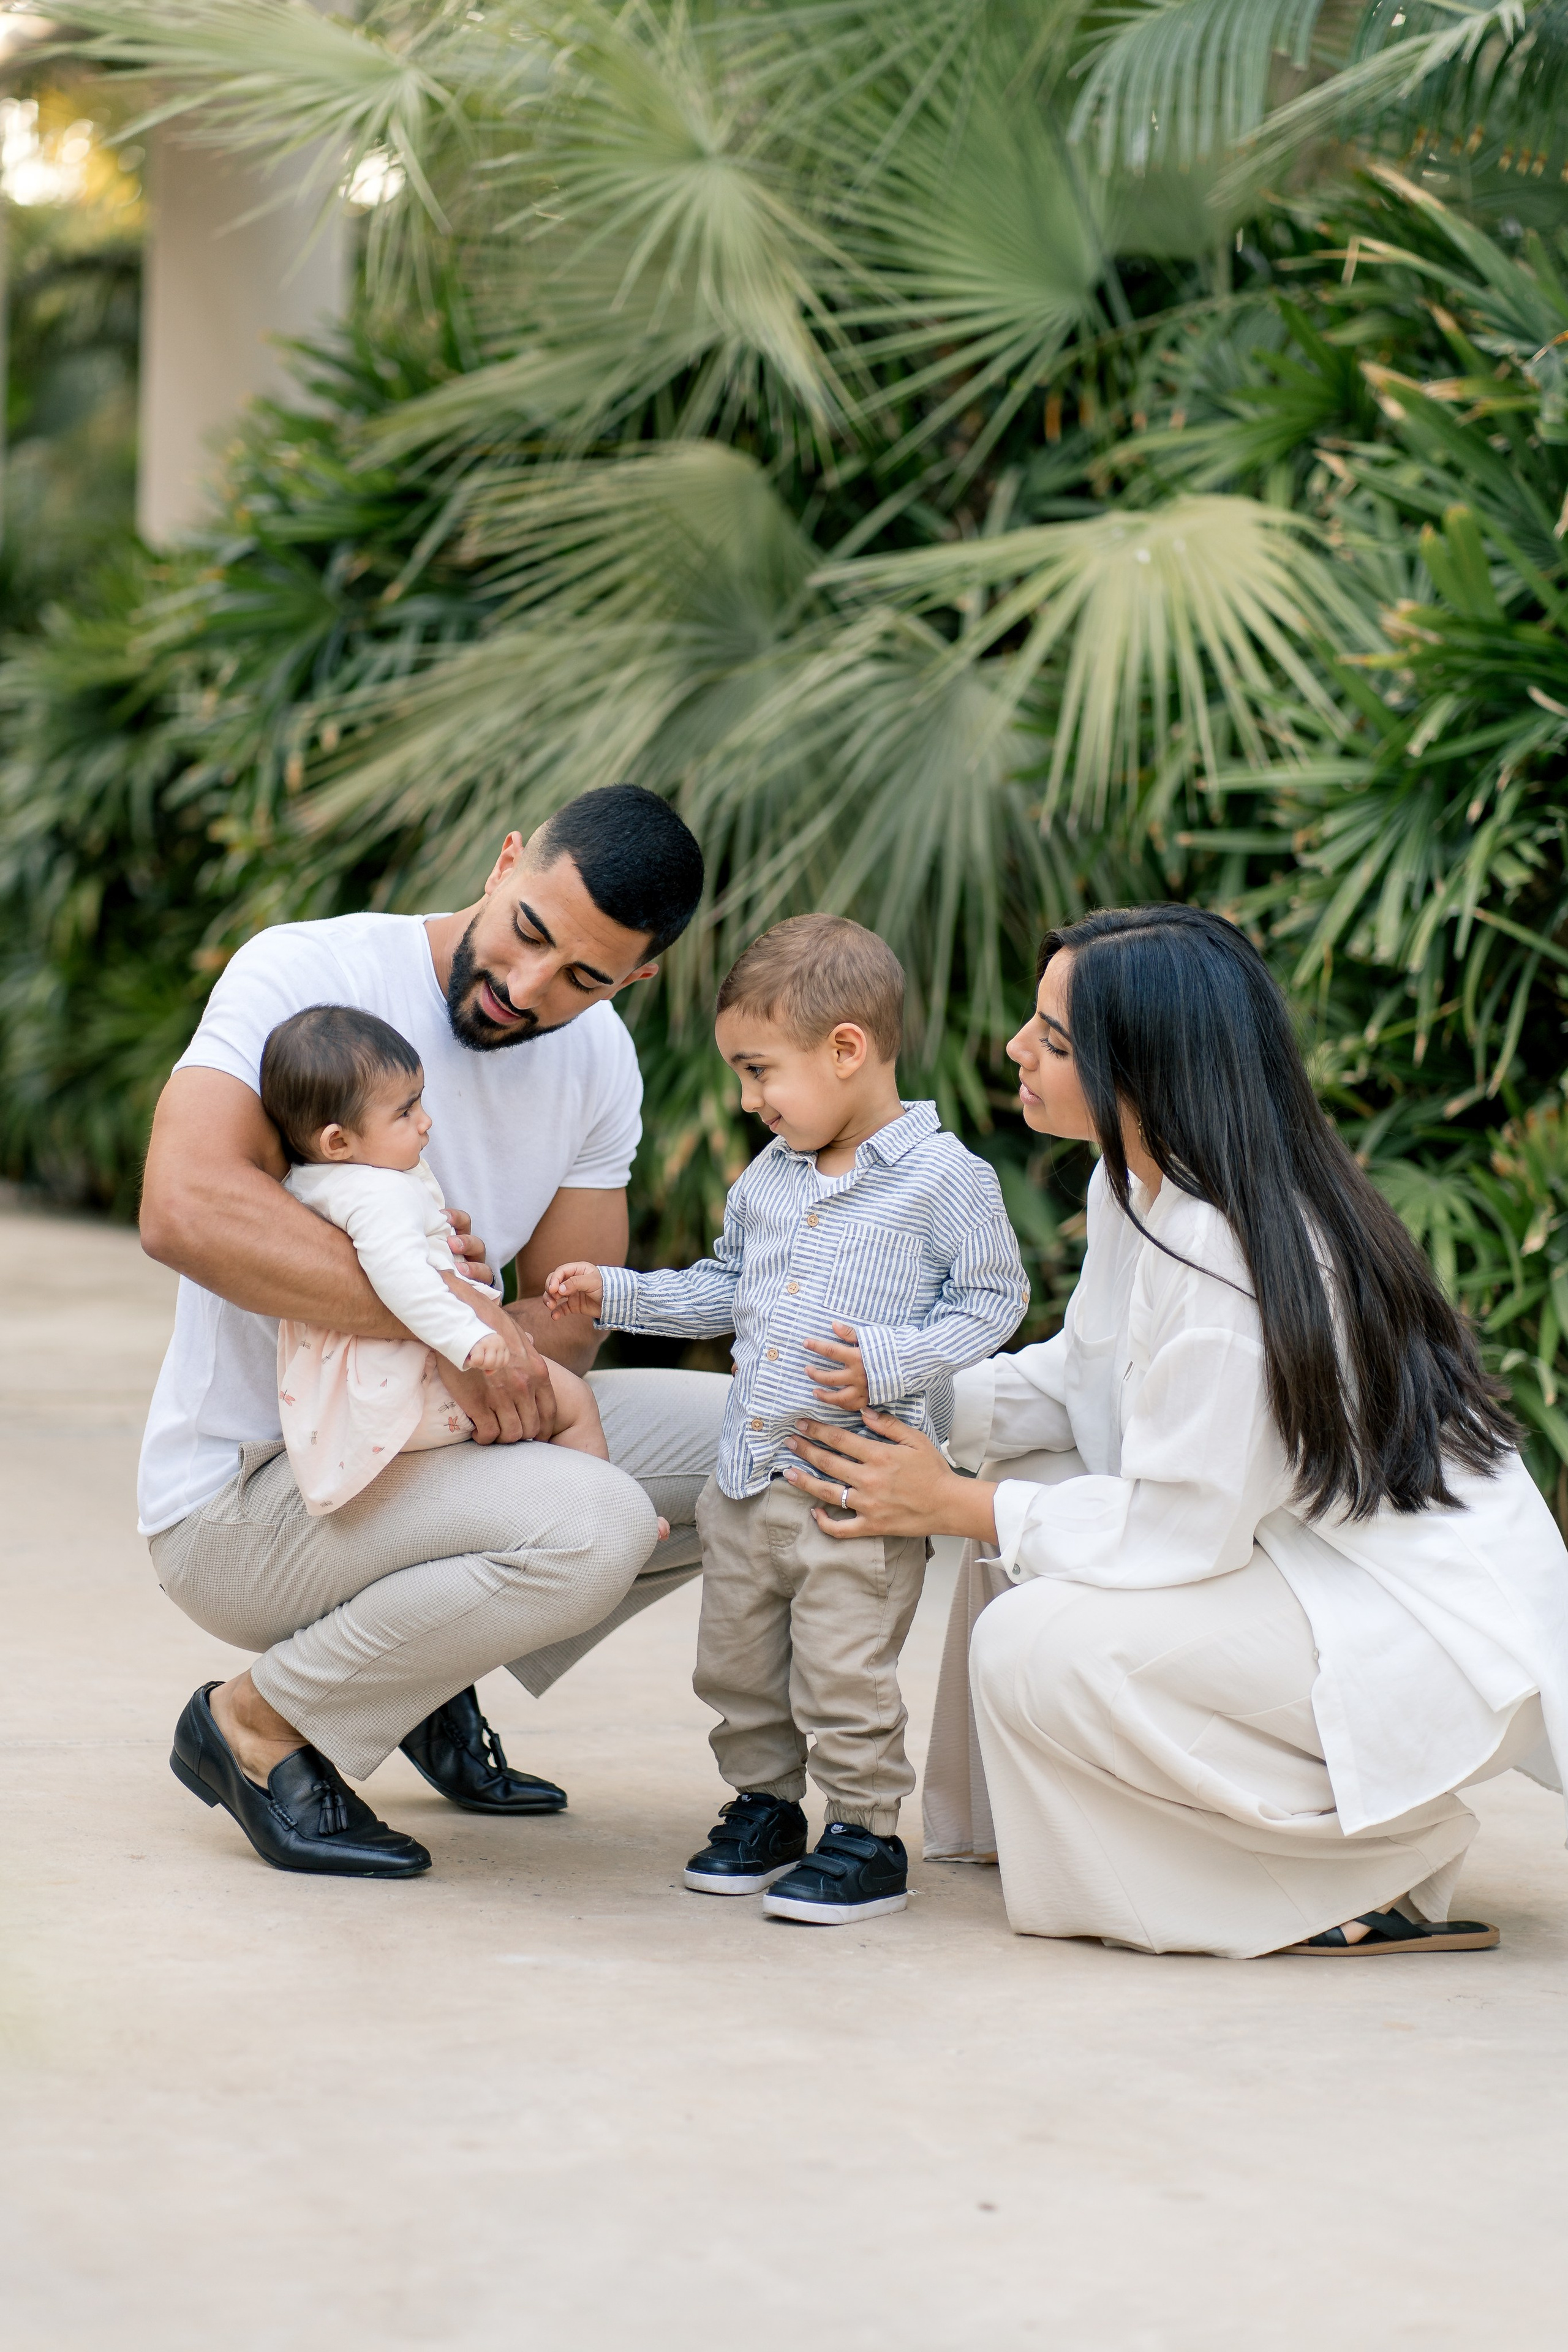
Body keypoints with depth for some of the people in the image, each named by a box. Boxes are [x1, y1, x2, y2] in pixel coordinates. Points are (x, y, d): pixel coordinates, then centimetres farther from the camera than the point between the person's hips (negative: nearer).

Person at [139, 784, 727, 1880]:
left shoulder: (597, 1057, 3)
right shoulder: (302, 974, -18)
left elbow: (572, 1324, 3)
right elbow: (184, 1210, -33)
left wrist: (508, 1327, -23)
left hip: (423, 1445, 8)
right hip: (240, 1497, -8)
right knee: (590, 1527, -29)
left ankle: (427, 1674, 13)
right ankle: (259, 1724, -9)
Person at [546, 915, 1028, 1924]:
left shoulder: (945, 1176, -11)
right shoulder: (768, 1178, 11)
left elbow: (993, 1299, -9)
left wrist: (890, 1359, -21)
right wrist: (617, 1293, 16)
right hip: (747, 1478, 7)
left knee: (843, 1676, -6)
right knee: (737, 1663, 14)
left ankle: (866, 1834, 8)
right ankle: (764, 1806, 31)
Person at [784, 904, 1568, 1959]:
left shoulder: (1225, 1255, -27)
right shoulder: (1140, 1184, 2)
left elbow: (1176, 1528, -22)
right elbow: (1086, 1376, 16)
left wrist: (951, 1503, -12)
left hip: (1430, 1629, -10)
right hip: (1310, 1553, 10)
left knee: (1036, 1650, -21)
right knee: (1022, 1487, 8)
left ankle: (1386, 1857, -8)